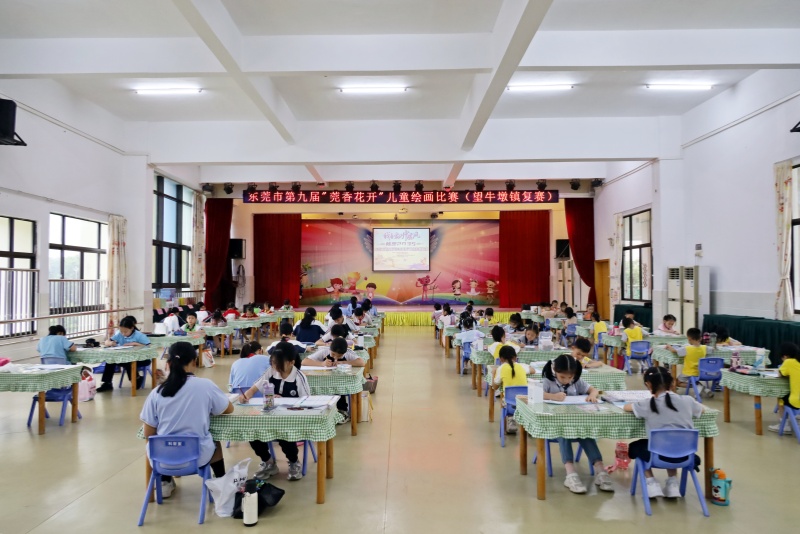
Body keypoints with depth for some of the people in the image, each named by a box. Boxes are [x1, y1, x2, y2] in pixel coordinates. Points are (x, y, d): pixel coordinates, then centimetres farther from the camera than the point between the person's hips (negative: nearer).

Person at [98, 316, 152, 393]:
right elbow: (106, 342, 2)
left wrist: (135, 344, -27)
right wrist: (111, 343, -22)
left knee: (127, 363, -33)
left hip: (140, 359, -5)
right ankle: (107, 383, -5)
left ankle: (136, 379, -5)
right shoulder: (119, 335, 0)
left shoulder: (139, 335, -14)